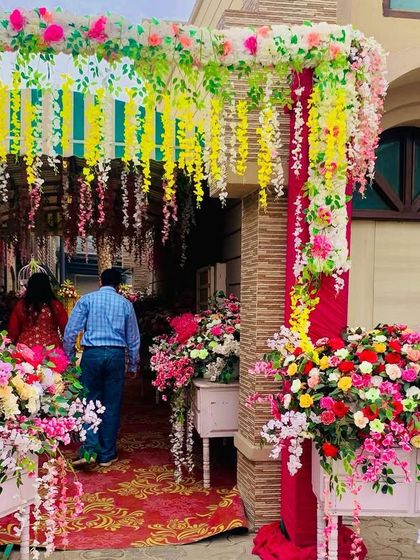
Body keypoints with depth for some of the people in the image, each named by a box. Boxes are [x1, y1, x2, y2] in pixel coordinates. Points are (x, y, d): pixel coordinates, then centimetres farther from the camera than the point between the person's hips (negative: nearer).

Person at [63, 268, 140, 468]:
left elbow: (71, 331, -2)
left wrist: (69, 358, 6)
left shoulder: (87, 299, 4)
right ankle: (107, 455, 14)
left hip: (92, 354, -1)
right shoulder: (125, 304, 8)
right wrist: (133, 366, 21)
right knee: (112, 406, 8)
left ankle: (89, 450, -7)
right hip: (116, 355, 1)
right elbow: (133, 338, 12)